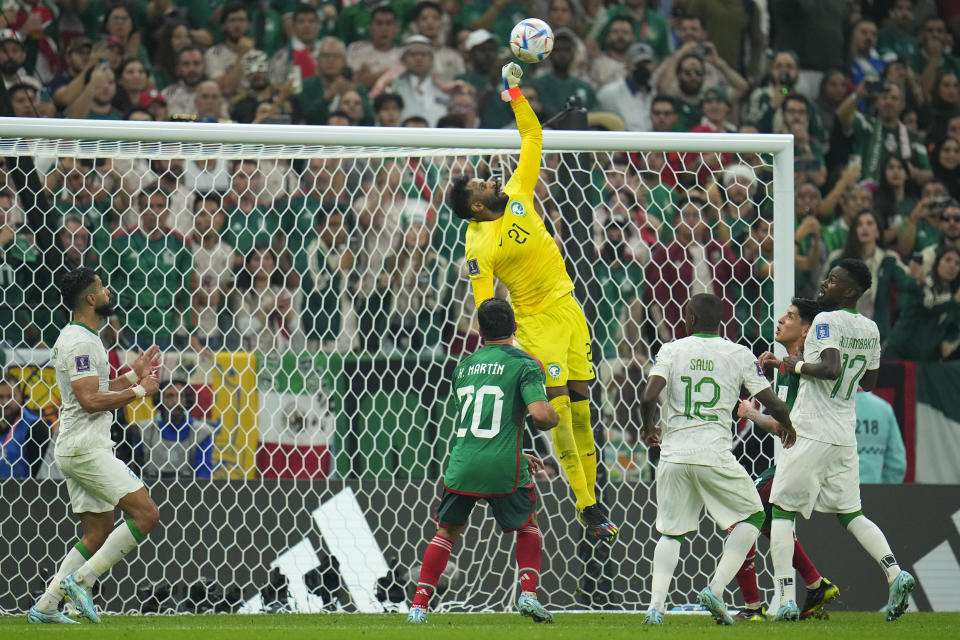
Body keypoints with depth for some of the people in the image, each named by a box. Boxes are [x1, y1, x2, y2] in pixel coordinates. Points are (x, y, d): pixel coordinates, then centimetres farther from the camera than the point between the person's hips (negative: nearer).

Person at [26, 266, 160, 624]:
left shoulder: (81, 339, 19)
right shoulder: (81, 342, -14)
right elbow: (90, 400, -22)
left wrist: (133, 375, 19)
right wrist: (139, 391, -13)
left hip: (80, 449, 11)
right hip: (85, 447, -11)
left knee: (98, 533, 11)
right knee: (146, 513, -14)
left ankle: (45, 607, 8)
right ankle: (80, 580, -14)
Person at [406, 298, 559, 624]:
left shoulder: (463, 366, 17)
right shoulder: (524, 365, -1)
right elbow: (540, 414, -16)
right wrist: (553, 416, 9)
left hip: (461, 464, 3)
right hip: (503, 469, -3)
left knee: (447, 530, 20)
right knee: (528, 522, 23)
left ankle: (419, 606, 11)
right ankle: (528, 593, 9)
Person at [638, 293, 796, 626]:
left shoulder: (672, 350, 3)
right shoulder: (739, 355, 3)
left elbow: (649, 397, -9)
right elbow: (773, 404, 0)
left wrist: (649, 429, 11)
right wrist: (786, 425, 23)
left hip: (673, 456, 2)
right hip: (715, 455, -2)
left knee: (670, 531, 15)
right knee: (752, 515, 16)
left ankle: (656, 605, 0)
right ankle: (716, 589, 1)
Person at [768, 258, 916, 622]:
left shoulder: (827, 320, -12)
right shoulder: (870, 329, 11)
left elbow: (830, 369, -26)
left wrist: (798, 365, -11)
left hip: (811, 433, -7)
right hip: (845, 436, 7)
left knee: (782, 510, 0)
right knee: (850, 513, 14)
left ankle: (787, 599, -9)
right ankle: (895, 574, -7)